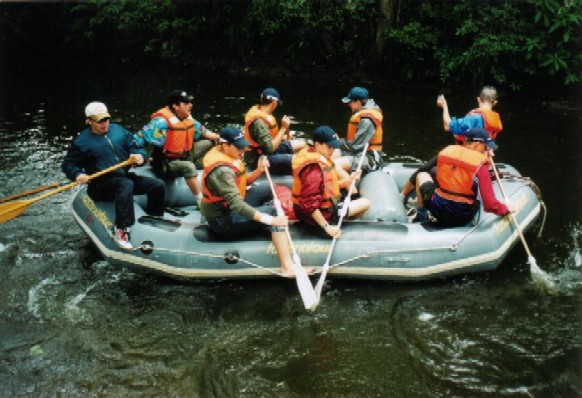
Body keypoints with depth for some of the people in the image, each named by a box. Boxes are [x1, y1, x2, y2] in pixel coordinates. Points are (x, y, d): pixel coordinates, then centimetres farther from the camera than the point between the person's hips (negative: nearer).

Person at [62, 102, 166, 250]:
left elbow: (135, 148, 11)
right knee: (126, 184, -38)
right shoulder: (81, 141, -3)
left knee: (158, 185, -6)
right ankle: (120, 232, -42)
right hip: (101, 185, -6)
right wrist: (77, 174, -19)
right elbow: (68, 164, 2)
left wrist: (139, 157, -13)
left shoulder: (118, 130, 8)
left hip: (125, 176, 6)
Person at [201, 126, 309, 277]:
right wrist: (269, 219, -40)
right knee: (274, 211, -20)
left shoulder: (230, 156, 0)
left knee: (269, 189, 12)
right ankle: (287, 267, -27)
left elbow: (244, 181, 10)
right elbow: (236, 204, -36)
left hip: (231, 206, 10)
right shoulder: (222, 170, -28)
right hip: (222, 219, -10)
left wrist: (258, 171, -11)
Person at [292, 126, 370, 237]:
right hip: (317, 214, -9)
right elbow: (310, 204, -33)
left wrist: (347, 180, 2)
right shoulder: (314, 168, -27)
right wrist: (327, 227, -29)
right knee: (365, 203, 2)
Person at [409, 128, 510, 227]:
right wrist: (505, 209, 2)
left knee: (422, 175, 27)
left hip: (438, 209, 2)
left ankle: (422, 215, 23)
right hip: (464, 219, -2)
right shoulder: (480, 164, -13)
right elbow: (489, 202, -17)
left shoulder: (446, 151, -3)